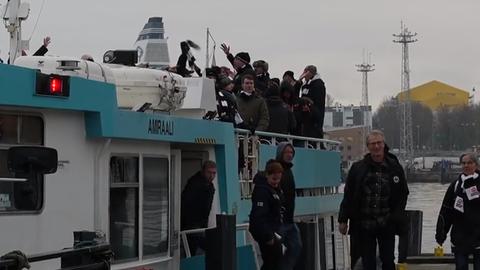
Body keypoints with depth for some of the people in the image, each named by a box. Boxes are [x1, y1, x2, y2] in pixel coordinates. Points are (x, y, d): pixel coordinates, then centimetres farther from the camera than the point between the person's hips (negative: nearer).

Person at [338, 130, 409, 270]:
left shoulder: (395, 168, 2)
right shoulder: (358, 168, -1)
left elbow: (403, 194, 8)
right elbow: (348, 196, 2)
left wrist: (396, 216, -3)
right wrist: (343, 220, 0)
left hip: (387, 226, 0)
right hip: (363, 225, 0)